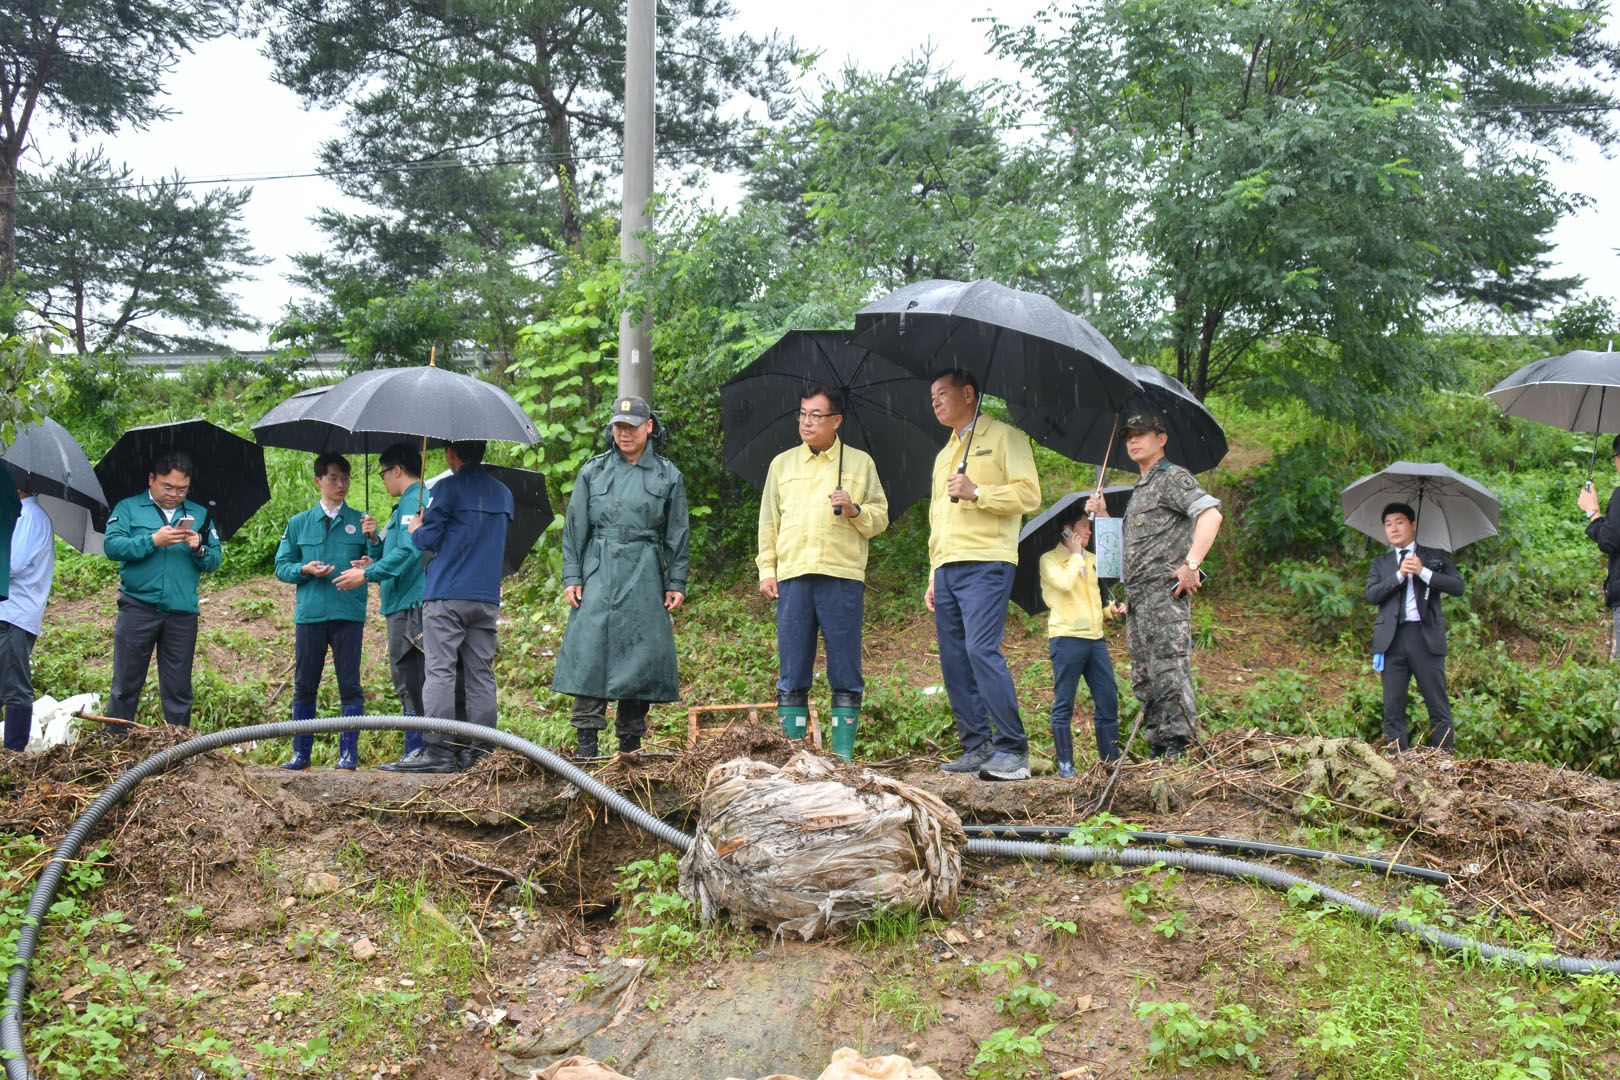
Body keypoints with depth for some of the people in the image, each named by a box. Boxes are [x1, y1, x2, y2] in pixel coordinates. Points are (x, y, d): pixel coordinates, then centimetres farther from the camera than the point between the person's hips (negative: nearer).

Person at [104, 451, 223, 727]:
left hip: (182, 612, 2)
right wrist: (153, 541, -16)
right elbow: (111, 546, -7)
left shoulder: (200, 514, 15)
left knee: (178, 691, 6)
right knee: (125, 686, 1)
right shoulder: (129, 508, 7)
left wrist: (199, 549, -11)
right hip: (138, 608, -2)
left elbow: (215, 561, 10)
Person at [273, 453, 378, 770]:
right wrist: (304, 570, -7)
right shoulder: (299, 523, 13)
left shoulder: (359, 521, 9)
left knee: (350, 686, -3)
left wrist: (372, 541, -14)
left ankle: (348, 753, 2)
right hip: (309, 613, 2)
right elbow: (282, 566, 12)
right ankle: (301, 753, 12)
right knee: (304, 686, 5)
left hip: (348, 615, -1)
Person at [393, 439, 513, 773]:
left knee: (439, 671, -5)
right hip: (487, 597, 5)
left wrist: (415, 529, 15)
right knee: (481, 675, 5)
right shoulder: (503, 493, 14)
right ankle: (480, 752, 4)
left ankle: (437, 749, -10)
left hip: (446, 596, -5)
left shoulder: (448, 488, -5)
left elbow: (428, 539, -5)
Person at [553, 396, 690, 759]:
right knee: (590, 647, -8)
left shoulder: (668, 475, 8)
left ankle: (630, 739, 8)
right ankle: (586, 736, -6)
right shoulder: (593, 471, 9)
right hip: (599, 572, 0)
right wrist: (571, 576, 2)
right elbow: (575, 527, 9)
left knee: (641, 651, -1)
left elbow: (678, 534, 9)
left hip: (644, 577, 0)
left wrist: (676, 583, 3)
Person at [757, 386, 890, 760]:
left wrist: (854, 510, -9)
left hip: (842, 577, -2)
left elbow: (880, 518, 11)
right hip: (792, 575, 2)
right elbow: (768, 521, 17)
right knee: (791, 672, 1)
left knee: (845, 671, -2)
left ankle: (843, 752, 3)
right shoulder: (782, 464, 17)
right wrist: (766, 569, 7)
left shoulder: (860, 463, 11)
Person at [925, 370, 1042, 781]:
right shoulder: (944, 455, 26)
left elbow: (1029, 494, -6)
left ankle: (1012, 750, -16)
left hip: (986, 562, -8)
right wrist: (933, 577, 21)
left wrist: (976, 493, -14)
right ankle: (976, 748, 4)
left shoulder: (1005, 437, 4)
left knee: (981, 648, -19)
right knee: (953, 658, 1)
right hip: (946, 567, 8)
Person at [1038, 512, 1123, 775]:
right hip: (1066, 636, -6)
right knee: (1063, 703, -2)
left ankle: (1112, 760, 7)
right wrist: (1075, 555, -6)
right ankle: (1065, 764, 1)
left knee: (1108, 700, 2)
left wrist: (1111, 608, 9)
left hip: (1095, 637, 7)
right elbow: (1065, 583, -19)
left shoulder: (1092, 560, 20)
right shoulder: (1049, 559, 0)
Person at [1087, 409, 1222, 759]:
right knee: (1144, 679, 7)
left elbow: (1211, 514, -16)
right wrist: (1102, 516, 19)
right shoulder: (1138, 491, 26)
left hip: (1165, 589, -10)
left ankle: (1178, 748, -16)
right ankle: (1157, 752, 10)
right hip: (1137, 597, 10)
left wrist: (1191, 564, -23)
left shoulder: (1173, 477, -2)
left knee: (1169, 671, -14)